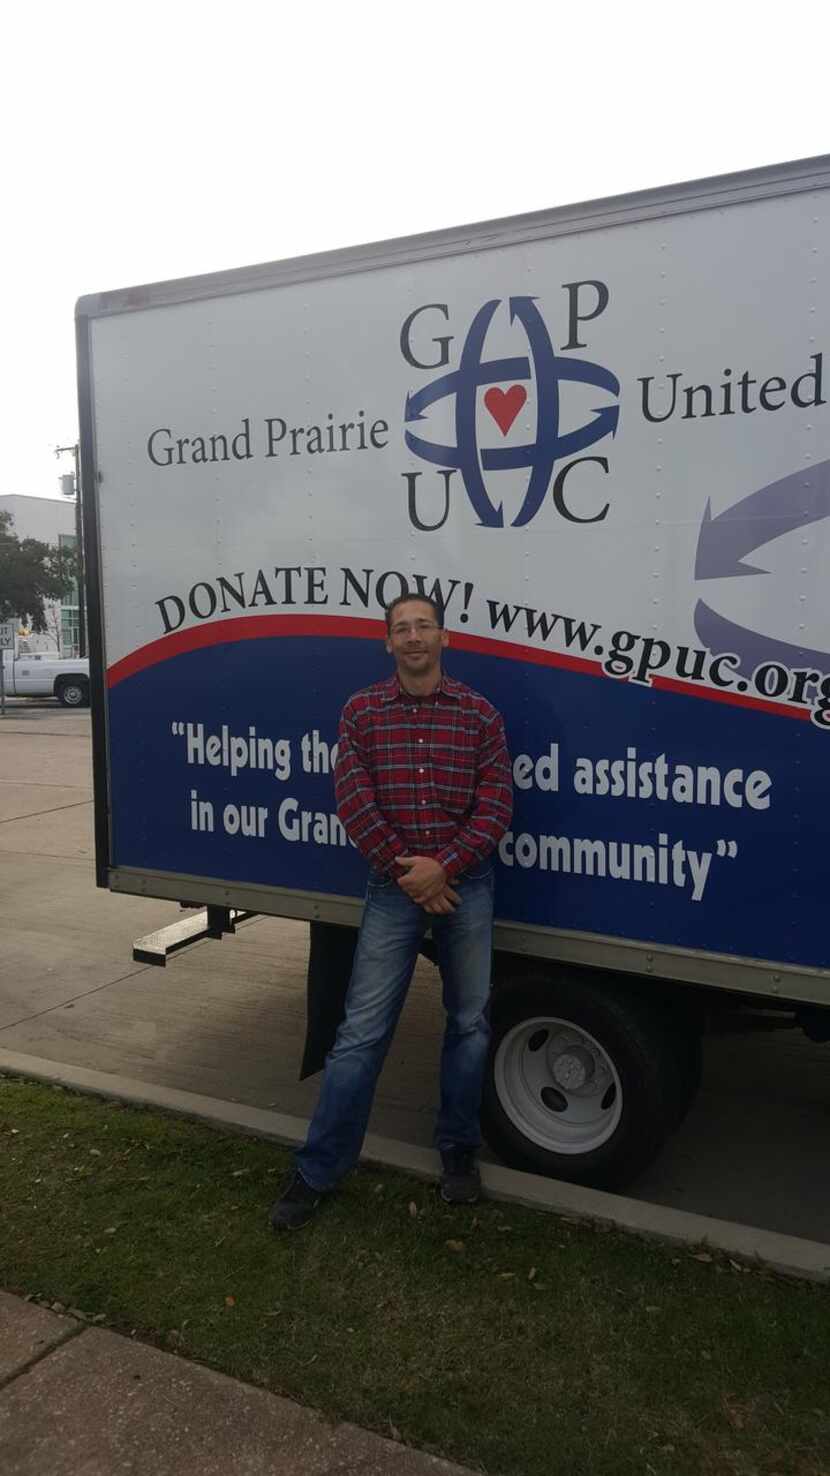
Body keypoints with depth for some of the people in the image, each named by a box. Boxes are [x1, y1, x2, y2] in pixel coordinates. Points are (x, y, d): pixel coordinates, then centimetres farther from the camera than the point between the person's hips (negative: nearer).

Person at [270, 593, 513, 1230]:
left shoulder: (479, 713, 1)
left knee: (469, 1023, 12)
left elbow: (497, 802, -4)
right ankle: (318, 1170, 12)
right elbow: (354, 800, -6)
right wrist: (407, 871, -12)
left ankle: (459, 1150, 31)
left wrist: (444, 866, -16)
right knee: (362, 1031, 1)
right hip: (394, 886, -1)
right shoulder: (362, 711, 1)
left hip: (465, 883, 1)